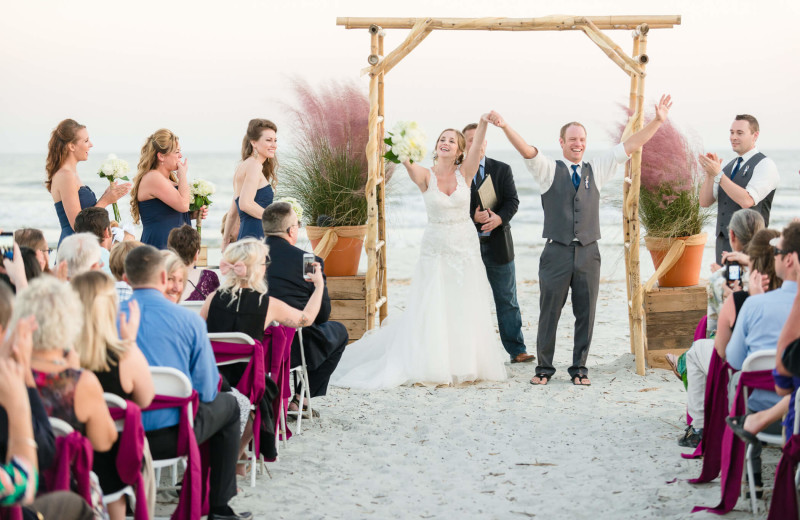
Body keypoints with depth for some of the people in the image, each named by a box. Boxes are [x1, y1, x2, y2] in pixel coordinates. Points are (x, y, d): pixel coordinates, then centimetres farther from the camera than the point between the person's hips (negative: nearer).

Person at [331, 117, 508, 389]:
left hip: (465, 249, 1)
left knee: (465, 311, 5)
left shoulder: (465, 173, -2)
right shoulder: (425, 176, -5)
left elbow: (477, 147, -20)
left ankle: (464, 366, 17)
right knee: (431, 312, -1)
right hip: (435, 249, -1)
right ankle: (432, 368, 9)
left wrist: (483, 123, -40)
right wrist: (405, 159, -52)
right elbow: (411, 168, -28)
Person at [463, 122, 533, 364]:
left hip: (498, 243, 1)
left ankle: (517, 350, 10)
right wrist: (473, 217, -20)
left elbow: (512, 201, -2)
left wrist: (499, 218, -21)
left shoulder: (502, 170, 7)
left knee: (507, 300, 5)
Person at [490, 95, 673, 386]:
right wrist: (505, 127, -29)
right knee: (549, 314, 4)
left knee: (586, 315, 5)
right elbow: (527, 151, -12)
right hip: (557, 253, -2)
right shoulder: (549, 170, 4)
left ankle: (579, 369, 16)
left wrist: (657, 121, 1)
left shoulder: (596, 170, 11)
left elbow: (629, 147, 8)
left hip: (588, 253, 2)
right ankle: (544, 369, 16)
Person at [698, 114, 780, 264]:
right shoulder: (728, 167, 16)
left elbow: (747, 201, -20)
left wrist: (718, 174, -19)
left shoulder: (765, 165, -6)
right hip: (723, 240, 7)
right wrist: (709, 173, -7)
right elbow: (704, 202, 9)